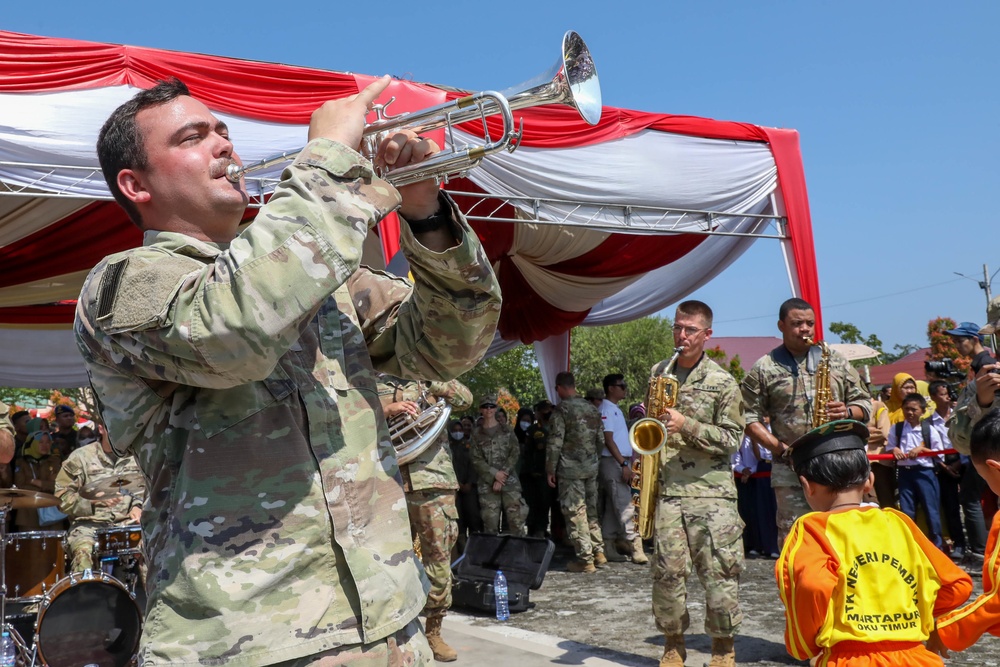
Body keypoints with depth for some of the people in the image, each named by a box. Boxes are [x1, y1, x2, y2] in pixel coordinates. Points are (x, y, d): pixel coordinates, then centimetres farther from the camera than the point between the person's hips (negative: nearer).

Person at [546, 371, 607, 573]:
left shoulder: (562, 409, -10)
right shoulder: (592, 408, 10)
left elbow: (555, 442, -13)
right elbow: (601, 440, 13)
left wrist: (550, 470, -6)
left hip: (570, 469, -6)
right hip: (591, 468, 7)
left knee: (575, 513, -1)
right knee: (591, 511, 16)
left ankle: (585, 559, 0)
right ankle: (598, 551, 19)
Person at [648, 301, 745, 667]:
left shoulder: (723, 382, 0)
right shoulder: (658, 373, 13)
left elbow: (732, 439, -4)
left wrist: (687, 425, -15)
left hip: (711, 491, -3)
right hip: (667, 489, 3)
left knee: (720, 571, -3)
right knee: (667, 570, 2)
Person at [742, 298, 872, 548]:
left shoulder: (836, 360, 13)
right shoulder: (764, 369, 4)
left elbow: (864, 403, 15)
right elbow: (749, 417, 0)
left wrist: (847, 412, -7)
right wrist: (781, 449, -10)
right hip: (790, 471, -2)